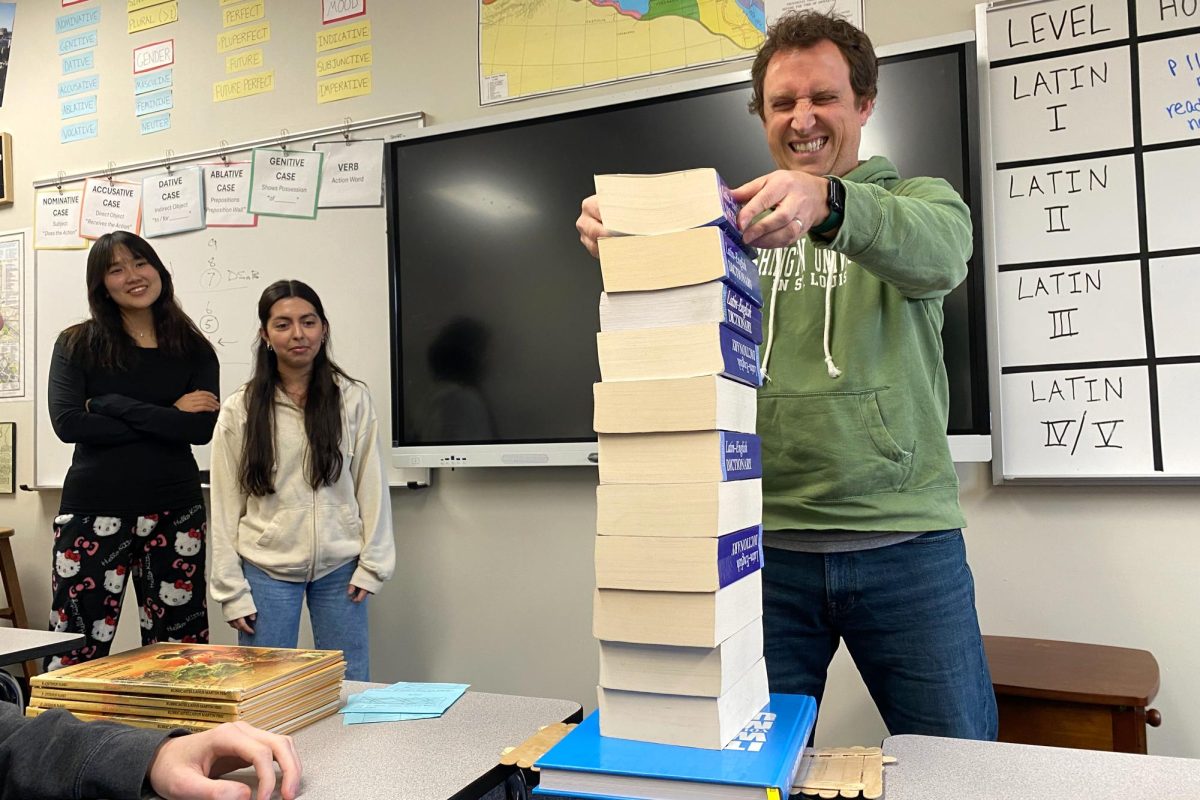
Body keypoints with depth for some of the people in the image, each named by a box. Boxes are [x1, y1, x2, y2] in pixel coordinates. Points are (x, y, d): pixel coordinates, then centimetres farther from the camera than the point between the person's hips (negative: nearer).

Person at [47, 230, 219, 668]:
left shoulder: (194, 350, 7)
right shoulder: (77, 345, 5)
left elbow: (203, 428, -6)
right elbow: (67, 423, -9)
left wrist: (115, 406, -12)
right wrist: (168, 417, -10)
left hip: (174, 510, 1)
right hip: (94, 509, -1)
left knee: (177, 641, 5)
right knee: (78, 648, -1)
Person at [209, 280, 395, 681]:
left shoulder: (353, 399, -1)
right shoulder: (239, 410, 0)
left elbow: (371, 486, 1)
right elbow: (225, 505, 1)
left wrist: (372, 564, -3)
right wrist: (231, 590, -2)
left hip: (339, 569, 0)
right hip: (266, 572, 0)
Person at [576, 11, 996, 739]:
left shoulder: (919, 200, 7)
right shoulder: (734, 216, 11)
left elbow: (938, 255, -17)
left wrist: (827, 203, -37)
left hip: (905, 540, 0)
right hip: (763, 540, 1)